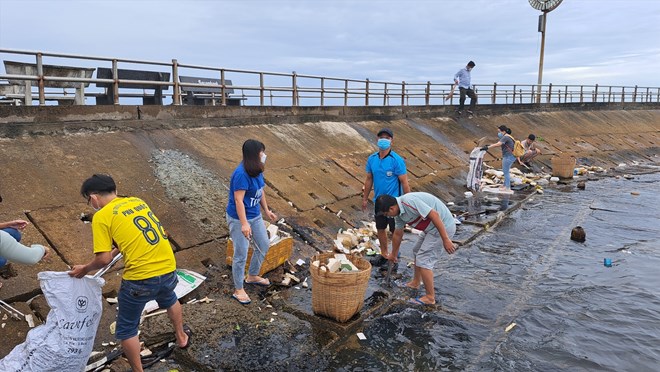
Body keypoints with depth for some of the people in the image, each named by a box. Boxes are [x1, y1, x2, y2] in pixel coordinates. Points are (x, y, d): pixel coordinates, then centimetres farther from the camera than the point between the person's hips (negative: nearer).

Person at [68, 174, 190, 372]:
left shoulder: (101, 216, -7)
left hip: (140, 277, -7)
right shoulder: (137, 201, 11)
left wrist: (85, 269, 7)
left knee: (126, 329, 17)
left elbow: (104, 259, -11)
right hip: (168, 267, 7)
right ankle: (182, 337, 57)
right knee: (169, 299, 38)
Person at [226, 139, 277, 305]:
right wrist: (244, 224, -33)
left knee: (264, 245, 20)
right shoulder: (241, 174, -27)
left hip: (255, 215, 9)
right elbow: (238, 200, -29)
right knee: (241, 254, 1)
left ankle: (252, 276, 42)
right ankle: (238, 290, 19)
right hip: (239, 219, -9)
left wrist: (267, 210, 17)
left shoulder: (257, 170, -1)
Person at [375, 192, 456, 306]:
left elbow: (434, 215, -30)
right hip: (432, 228, 10)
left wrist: (446, 240, -28)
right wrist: (393, 254, 32)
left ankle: (430, 297, 4)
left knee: (423, 260, -8)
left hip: (443, 226, -10)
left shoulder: (409, 201, -27)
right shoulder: (399, 213, 5)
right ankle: (415, 283, 41)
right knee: (417, 251, 24)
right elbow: (397, 235, 20)